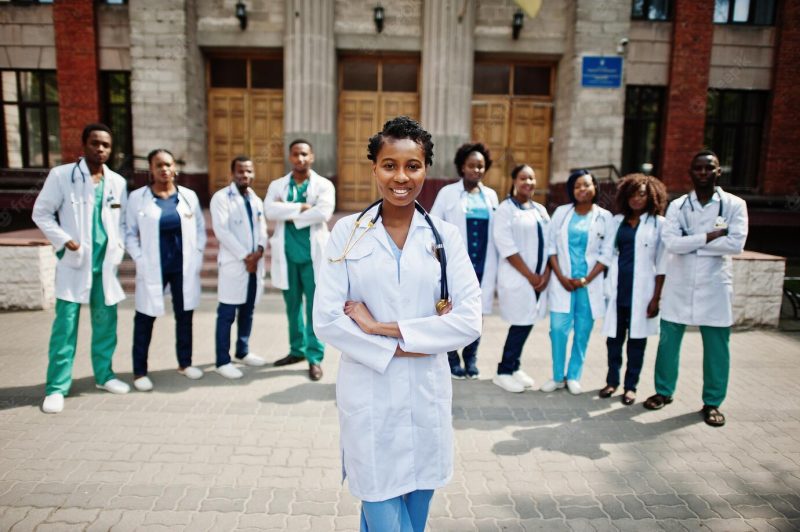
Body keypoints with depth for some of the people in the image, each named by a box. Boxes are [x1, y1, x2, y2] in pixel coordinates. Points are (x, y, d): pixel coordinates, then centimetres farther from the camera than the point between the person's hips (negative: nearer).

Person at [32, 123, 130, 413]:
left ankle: (104, 374, 26)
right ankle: (56, 387, 8)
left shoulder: (117, 181, 7)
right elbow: (41, 213, -2)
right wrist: (63, 240, -13)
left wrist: (119, 246, -1)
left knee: (106, 323, 11)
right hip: (74, 263, -4)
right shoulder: (61, 175, -4)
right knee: (65, 326, -2)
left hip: (106, 264, 4)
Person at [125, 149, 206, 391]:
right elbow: (130, 234, 0)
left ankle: (185, 363, 27)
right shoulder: (137, 197, -2)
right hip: (153, 268, -2)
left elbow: (200, 229, 8)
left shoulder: (189, 196, 4)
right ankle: (139, 372, 15)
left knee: (185, 315, 11)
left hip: (184, 267, 2)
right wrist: (140, 261, -9)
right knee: (145, 318, 2)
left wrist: (197, 258, 0)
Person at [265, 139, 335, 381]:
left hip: (313, 255, -3)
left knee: (315, 307, 0)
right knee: (292, 305, 13)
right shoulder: (277, 185, 8)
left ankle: (315, 357, 9)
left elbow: (324, 212, -17)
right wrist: (301, 207, -16)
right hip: (287, 255, 3)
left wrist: (290, 214, -10)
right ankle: (297, 350, 28)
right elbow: (270, 210, -10)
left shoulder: (324, 185, 1)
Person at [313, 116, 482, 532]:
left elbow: (469, 321, -9)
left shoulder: (445, 236, -1)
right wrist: (399, 349, -13)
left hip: (426, 395, 2)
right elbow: (326, 320, -8)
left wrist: (381, 327, -14)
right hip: (367, 395, -2)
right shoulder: (348, 232, -4)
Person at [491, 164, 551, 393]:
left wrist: (546, 273, -2)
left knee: (527, 323, 8)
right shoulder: (505, 209, -5)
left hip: (539, 277, 6)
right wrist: (529, 275, -13)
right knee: (521, 324, -4)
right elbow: (507, 247, -13)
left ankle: (514, 367, 24)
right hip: (517, 278, -6)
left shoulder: (540, 210, 14)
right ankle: (504, 372, 11)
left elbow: (549, 243, 11)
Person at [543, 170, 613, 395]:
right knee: (558, 329, -4)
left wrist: (586, 280, -8)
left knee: (582, 331, 3)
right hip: (562, 280, 0)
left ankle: (573, 376, 17)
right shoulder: (561, 212, 6)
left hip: (590, 283, 0)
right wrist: (561, 277, -7)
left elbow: (606, 254, 1)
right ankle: (557, 376, 9)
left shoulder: (604, 217, 4)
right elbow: (551, 246, 4)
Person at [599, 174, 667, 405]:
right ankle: (612, 380, 21)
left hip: (641, 289, -3)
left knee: (637, 338, 5)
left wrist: (656, 297, -8)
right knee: (614, 336, 7)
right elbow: (610, 253, 11)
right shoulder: (618, 220, 11)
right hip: (617, 287, 3)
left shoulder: (658, 223, 0)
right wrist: (606, 286, 4)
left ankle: (631, 386, 16)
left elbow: (661, 264, -3)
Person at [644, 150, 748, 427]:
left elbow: (736, 244, -15)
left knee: (716, 347, 5)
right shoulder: (677, 205, 3)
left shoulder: (734, 205, -1)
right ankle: (664, 391, 27)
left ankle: (712, 402, 22)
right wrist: (710, 236, -14)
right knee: (668, 341, 9)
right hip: (679, 285, 1)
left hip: (714, 286, -1)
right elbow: (671, 243, -12)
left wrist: (690, 243, -14)